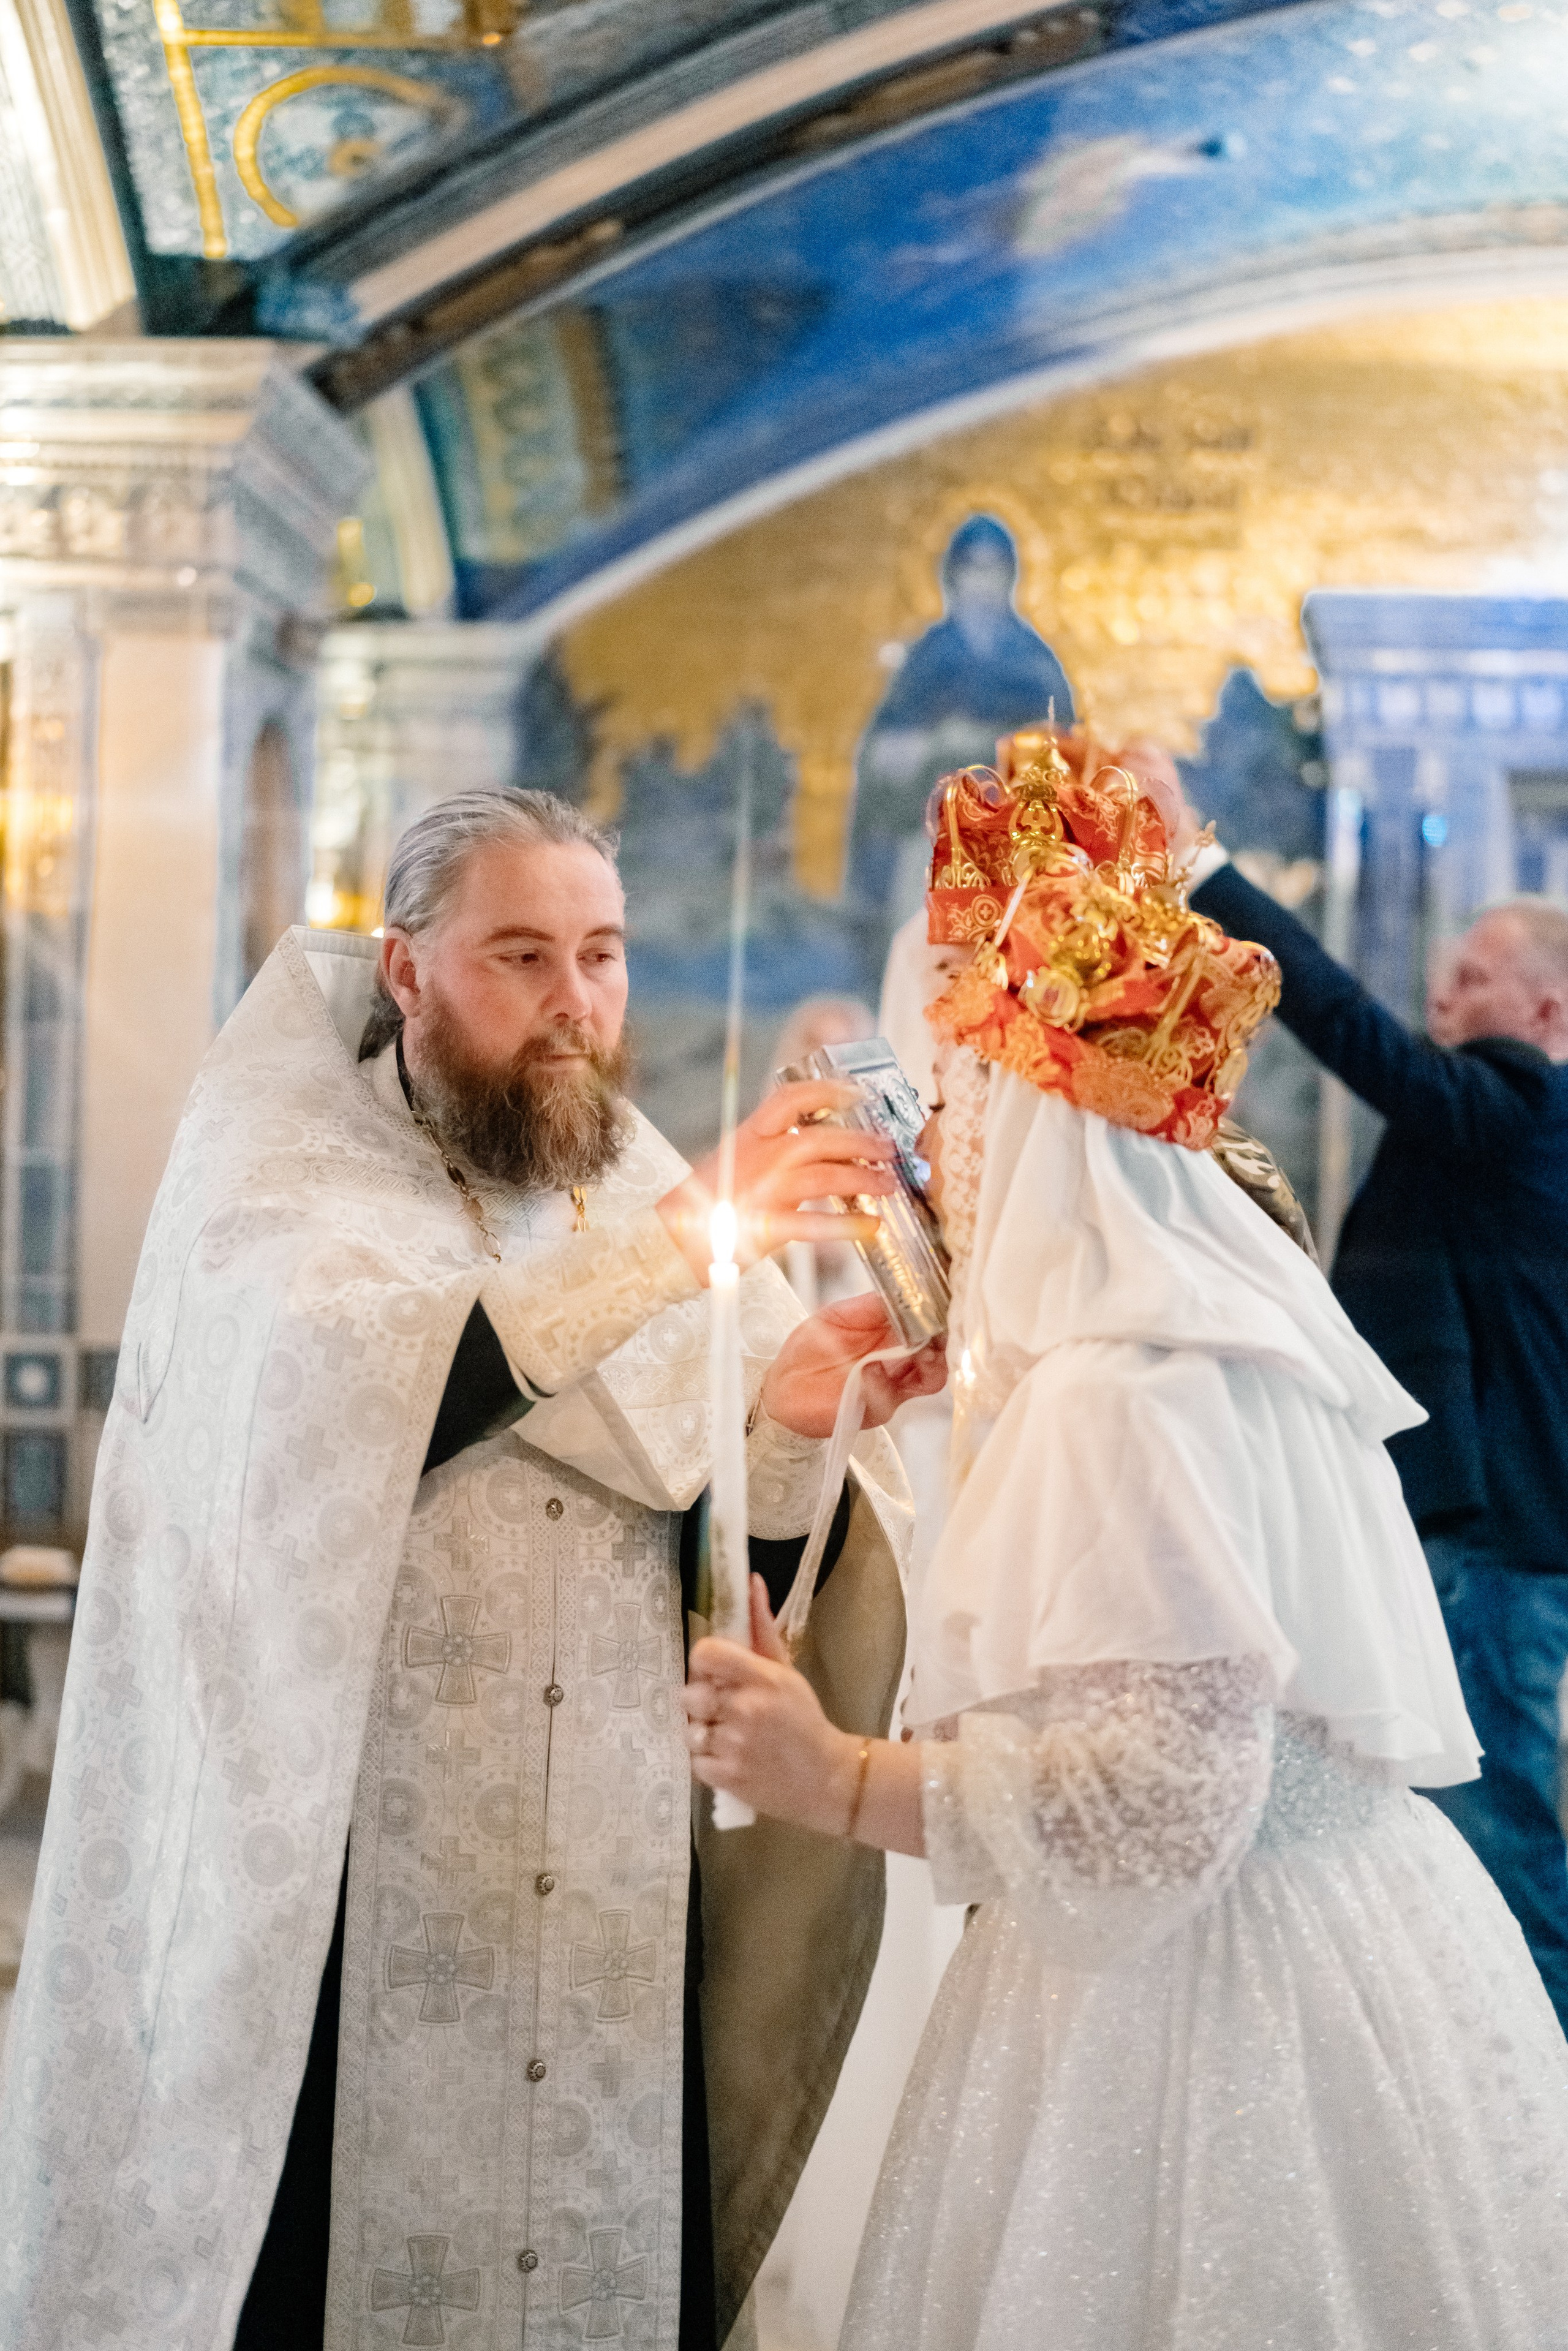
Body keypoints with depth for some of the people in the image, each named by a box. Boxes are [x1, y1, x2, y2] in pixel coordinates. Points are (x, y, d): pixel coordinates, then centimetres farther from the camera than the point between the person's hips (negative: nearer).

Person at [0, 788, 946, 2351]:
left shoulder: (659, 1203, 8)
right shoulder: (277, 1184, -1)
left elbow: (787, 1586, 2)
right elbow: (334, 1387, -25)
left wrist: (793, 1434, -19)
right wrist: (679, 1246, -29)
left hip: (625, 1942, 3)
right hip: (332, 1940, -3)